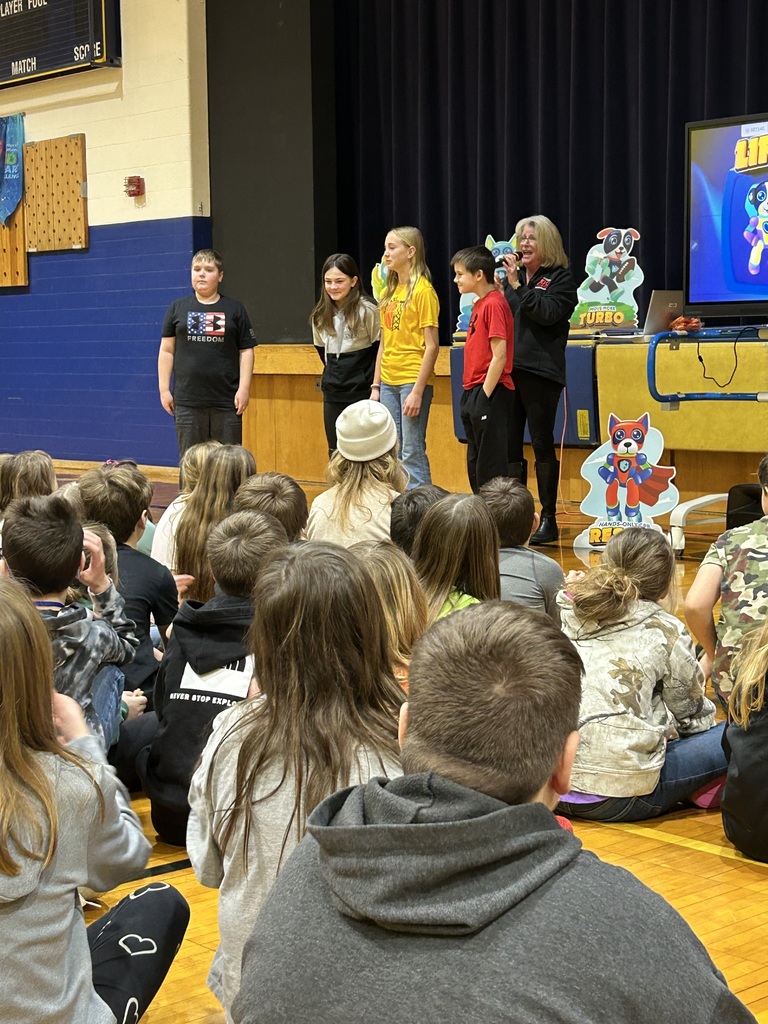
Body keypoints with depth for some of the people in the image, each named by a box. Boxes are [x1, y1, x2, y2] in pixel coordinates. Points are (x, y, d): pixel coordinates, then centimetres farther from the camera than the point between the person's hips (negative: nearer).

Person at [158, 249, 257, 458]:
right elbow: (166, 351, 8)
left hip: (226, 401, -1)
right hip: (187, 401, 1)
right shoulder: (177, 308, 7)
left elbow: (246, 351, 4)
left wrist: (244, 388, -4)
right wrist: (164, 389, 3)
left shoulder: (235, 309, 4)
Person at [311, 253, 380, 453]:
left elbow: (380, 348, -7)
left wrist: (375, 387, -9)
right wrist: (334, 373, 15)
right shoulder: (321, 315, 7)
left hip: (362, 392, -6)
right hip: (333, 395, 6)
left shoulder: (367, 310, -10)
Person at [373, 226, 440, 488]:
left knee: (412, 453, -7)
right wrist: (376, 385, 12)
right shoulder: (389, 291, 14)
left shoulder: (422, 290, -9)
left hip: (413, 380, -8)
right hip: (389, 382, 8)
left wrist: (417, 391, -18)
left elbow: (432, 345, -13)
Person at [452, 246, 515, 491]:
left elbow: (499, 356, -18)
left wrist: (484, 397, -17)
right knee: (475, 464, 14)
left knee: (490, 465, -5)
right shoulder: (479, 304, 14)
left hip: (489, 394, -10)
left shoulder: (493, 304, -13)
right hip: (473, 392, 10)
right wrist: (471, 397, 12)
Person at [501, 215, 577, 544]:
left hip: (540, 372, -5)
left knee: (542, 444, -2)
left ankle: (548, 520, 5)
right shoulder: (514, 275, 16)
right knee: (509, 446, 5)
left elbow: (548, 313, -15)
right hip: (509, 369, 6)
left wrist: (517, 285, -16)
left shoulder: (560, 279, 1)